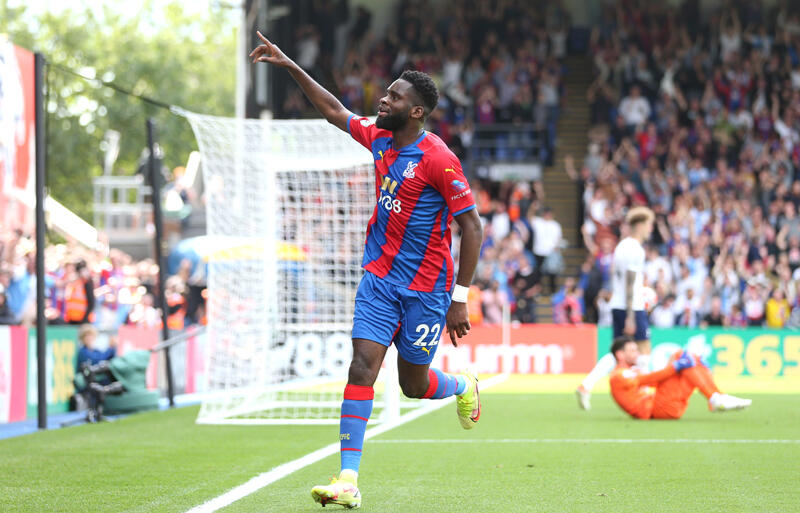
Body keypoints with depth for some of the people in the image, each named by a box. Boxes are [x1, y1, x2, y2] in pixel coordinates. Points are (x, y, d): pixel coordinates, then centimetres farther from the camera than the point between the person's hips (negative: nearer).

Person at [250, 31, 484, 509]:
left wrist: (461, 299, -17)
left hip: (426, 286, -5)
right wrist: (290, 66, 13)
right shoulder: (379, 138, 2)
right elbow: (334, 111, 19)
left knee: (414, 384, 7)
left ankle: (463, 386, 44)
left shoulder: (438, 159, -18)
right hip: (379, 277, 5)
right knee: (362, 366, -10)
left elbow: (473, 227, -16)